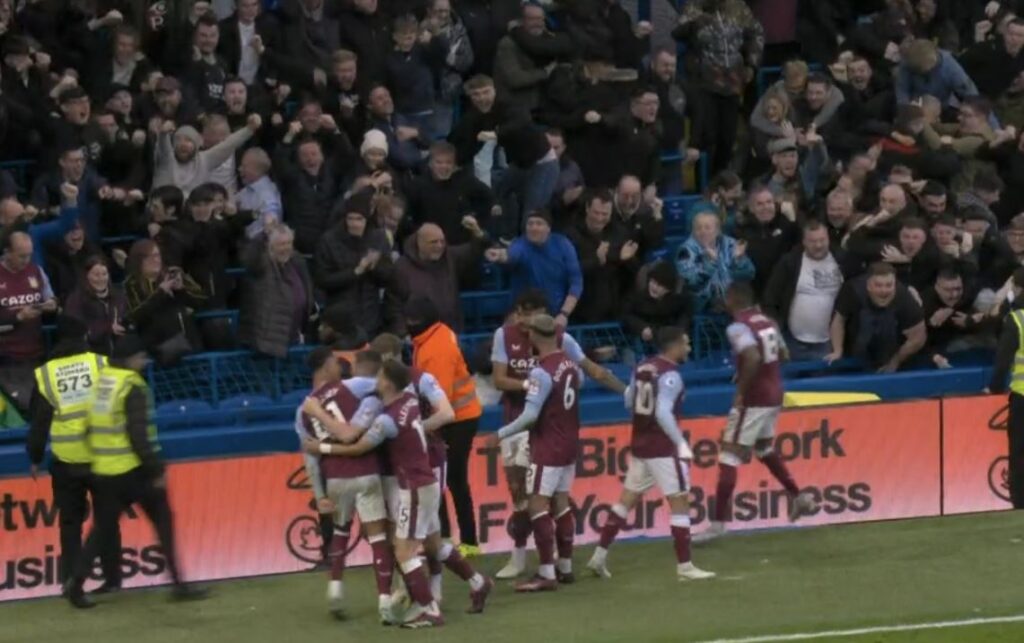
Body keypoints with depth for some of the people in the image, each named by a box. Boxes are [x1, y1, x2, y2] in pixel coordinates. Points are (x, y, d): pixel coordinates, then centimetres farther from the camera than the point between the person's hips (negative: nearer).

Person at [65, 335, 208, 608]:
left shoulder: (100, 381, 9)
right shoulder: (133, 387, -13)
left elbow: (92, 428, 14)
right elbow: (140, 434, -18)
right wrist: (156, 469, -13)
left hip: (103, 471, 7)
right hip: (133, 470, -7)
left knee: (102, 529, 12)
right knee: (163, 521, 5)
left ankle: (77, 583, 1)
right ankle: (177, 583, 4)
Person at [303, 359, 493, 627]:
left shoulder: (387, 420, -23)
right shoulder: (410, 399, 0)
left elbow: (358, 448, -14)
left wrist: (321, 448, -4)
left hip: (414, 488, -9)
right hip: (426, 483, 9)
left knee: (404, 552, -6)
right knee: (434, 545, 23)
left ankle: (429, 610, -6)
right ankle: (478, 583, 33)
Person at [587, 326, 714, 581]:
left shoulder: (642, 368, 7)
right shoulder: (670, 375, -16)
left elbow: (629, 402, 16)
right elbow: (664, 414, -23)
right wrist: (681, 443, -16)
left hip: (640, 444, 8)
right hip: (663, 448, -8)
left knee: (627, 500, 15)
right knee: (679, 502, -2)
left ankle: (600, 556, 15)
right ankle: (684, 567, -2)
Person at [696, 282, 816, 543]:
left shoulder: (738, 327, -15)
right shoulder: (768, 322, 9)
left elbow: (753, 358, -31)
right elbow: (784, 354, 21)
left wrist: (742, 389, -20)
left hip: (753, 400, -8)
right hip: (774, 396, 8)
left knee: (729, 458, -6)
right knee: (765, 449, 30)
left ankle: (719, 522, -10)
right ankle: (798, 497, 31)